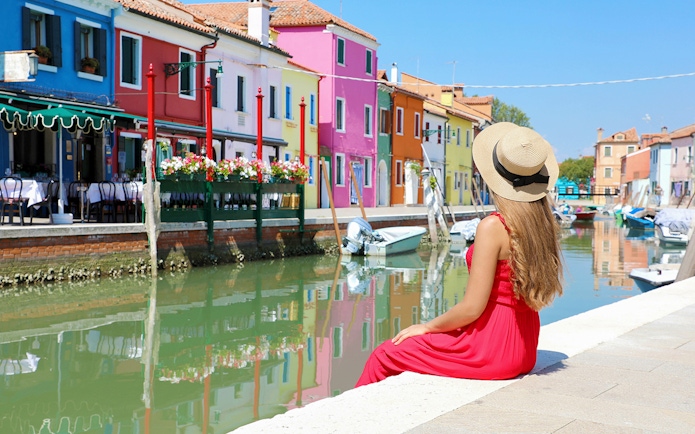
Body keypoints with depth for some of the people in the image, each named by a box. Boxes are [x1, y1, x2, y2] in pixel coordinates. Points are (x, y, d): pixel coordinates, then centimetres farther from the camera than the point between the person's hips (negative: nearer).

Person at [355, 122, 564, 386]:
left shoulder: (493, 226, -21)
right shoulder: (543, 225, 2)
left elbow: (472, 308, -20)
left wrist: (427, 327, -3)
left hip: (492, 346, -8)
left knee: (384, 356, 6)